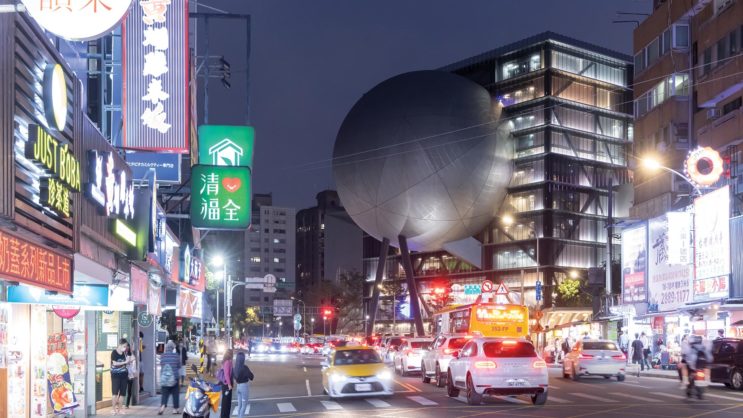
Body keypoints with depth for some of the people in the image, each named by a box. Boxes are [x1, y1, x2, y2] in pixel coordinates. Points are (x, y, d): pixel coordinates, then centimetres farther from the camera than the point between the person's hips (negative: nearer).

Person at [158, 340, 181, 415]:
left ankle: (162, 407, -13)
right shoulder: (176, 355, -8)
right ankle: (175, 409, 10)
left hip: (164, 378, 2)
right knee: (175, 394, 9)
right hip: (174, 378, -2)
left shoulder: (162, 356, -2)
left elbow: (161, 365, 9)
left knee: (165, 394, 6)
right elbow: (179, 366, 1)